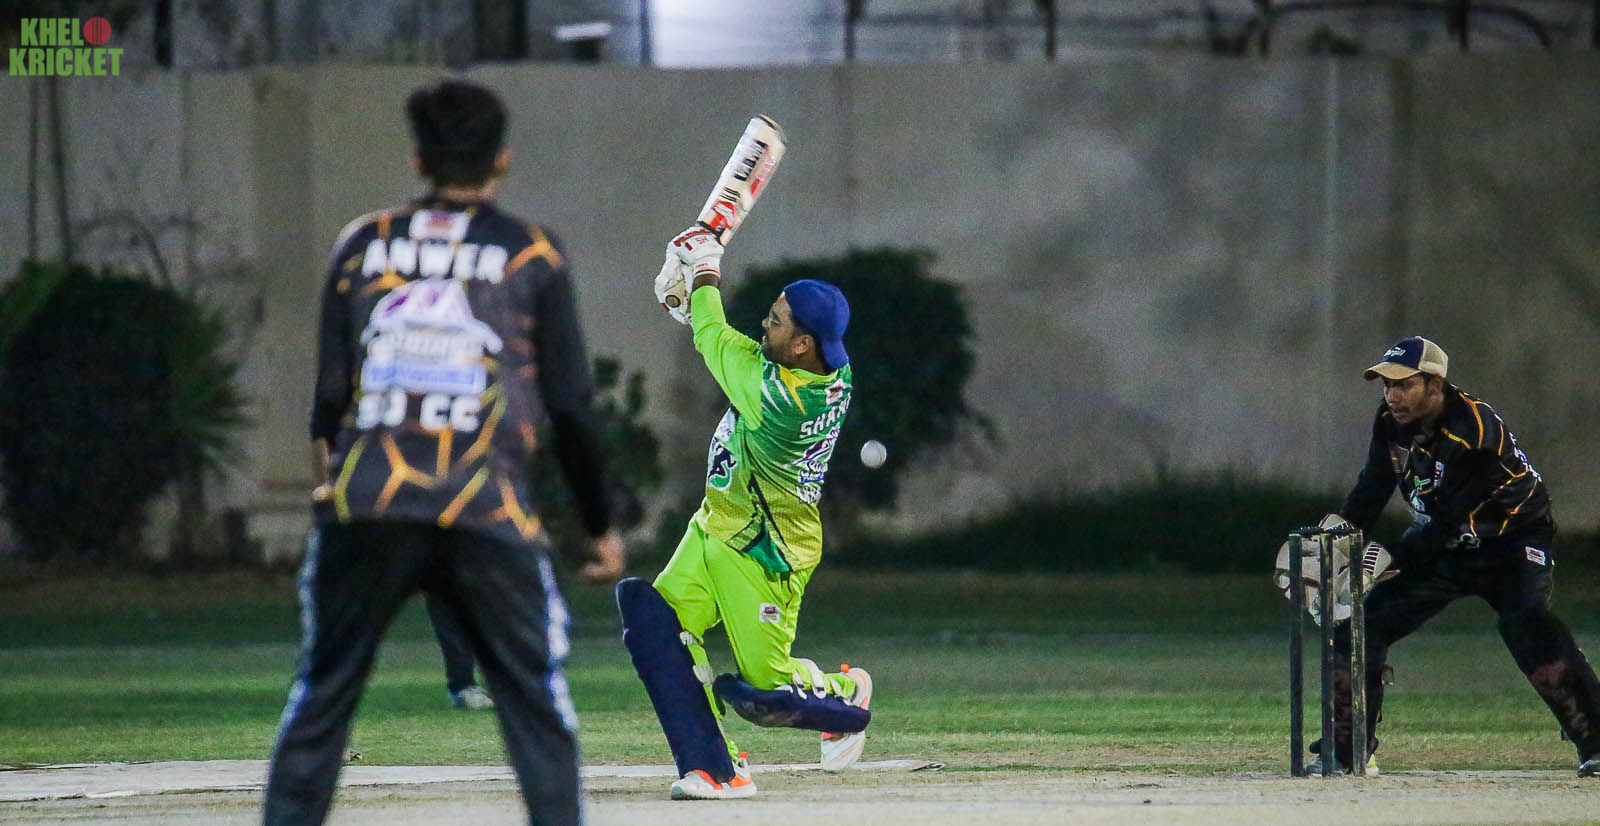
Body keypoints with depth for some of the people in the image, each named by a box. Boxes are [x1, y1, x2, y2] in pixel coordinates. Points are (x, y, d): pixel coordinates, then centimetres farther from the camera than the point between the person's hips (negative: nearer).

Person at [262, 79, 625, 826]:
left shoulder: (363, 244, 11)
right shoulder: (531, 257, 6)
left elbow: (329, 395, 10)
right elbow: (569, 408, 5)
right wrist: (600, 526, 14)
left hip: (364, 510, 2)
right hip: (487, 512, -2)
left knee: (321, 695, 9)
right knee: (536, 701, 4)